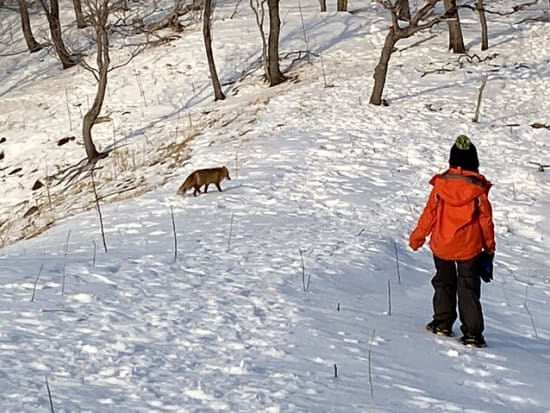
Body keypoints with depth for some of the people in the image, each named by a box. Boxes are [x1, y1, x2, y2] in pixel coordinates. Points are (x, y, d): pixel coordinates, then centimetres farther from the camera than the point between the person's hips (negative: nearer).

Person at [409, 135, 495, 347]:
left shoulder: (441, 185, -7)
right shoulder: (478, 188, -10)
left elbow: (429, 214, -2)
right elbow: (486, 220, -4)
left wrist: (416, 237, 11)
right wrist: (490, 247, 8)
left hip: (442, 245, 1)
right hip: (470, 247, -1)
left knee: (444, 283, 20)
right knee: (469, 288, 2)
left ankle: (442, 323, 24)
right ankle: (472, 333, -4)